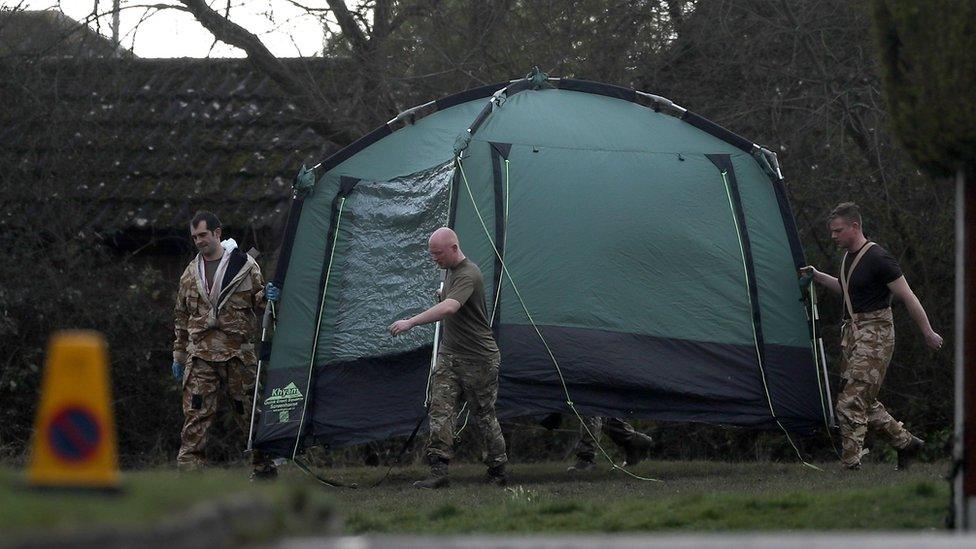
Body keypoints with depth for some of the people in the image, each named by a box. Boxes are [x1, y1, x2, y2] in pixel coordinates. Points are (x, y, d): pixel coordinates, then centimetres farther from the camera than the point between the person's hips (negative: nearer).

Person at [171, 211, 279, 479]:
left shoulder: (244, 265, 2)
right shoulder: (191, 273, 13)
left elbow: (258, 303, 9)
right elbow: (182, 317, 20)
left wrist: (266, 297, -15)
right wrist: (178, 354, 19)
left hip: (237, 353, -2)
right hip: (200, 356, 2)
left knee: (249, 412, 4)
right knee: (195, 416, -8)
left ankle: (264, 467, 17)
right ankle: (189, 470, -10)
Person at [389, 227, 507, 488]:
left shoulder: (468, 275, -22)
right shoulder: (450, 271, 9)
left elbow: (450, 308, -40)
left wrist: (411, 322, -45)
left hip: (478, 358, -8)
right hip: (449, 354, 8)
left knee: (484, 415, 2)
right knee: (440, 409, -7)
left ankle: (497, 472, 17)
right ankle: (438, 471, -14)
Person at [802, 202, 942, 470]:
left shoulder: (878, 258, -16)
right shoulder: (848, 257, 12)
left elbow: (908, 297, -12)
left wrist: (928, 333, -8)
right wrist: (818, 277, 22)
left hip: (874, 336, -9)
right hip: (852, 333, 9)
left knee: (850, 405, -13)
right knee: (865, 402, 13)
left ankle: (851, 465, -10)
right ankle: (906, 442, 28)